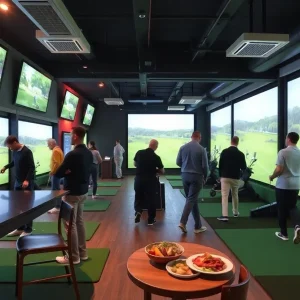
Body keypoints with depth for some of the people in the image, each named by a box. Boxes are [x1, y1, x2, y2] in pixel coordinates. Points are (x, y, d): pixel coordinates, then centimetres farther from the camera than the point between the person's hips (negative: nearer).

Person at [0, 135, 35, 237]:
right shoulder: (15, 152, 7)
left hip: (26, 183, -8)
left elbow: (32, 167, -20)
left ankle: (28, 229, 12)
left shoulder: (27, 152, -17)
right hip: (17, 182, 8)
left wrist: (27, 180, -29)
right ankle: (20, 228, 23)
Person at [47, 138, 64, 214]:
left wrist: (52, 172, -18)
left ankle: (57, 207, -2)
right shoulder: (57, 149, 14)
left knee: (55, 190, -6)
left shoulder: (55, 151, -18)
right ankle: (58, 205, 25)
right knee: (57, 189, 16)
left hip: (56, 173, -11)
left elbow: (57, 163, -25)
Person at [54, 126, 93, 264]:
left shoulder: (72, 154, -22)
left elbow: (57, 174, -18)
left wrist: (66, 171, -1)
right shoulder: (88, 153, 5)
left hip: (72, 193, -8)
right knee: (79, 222, 17)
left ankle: (74, 257, 13)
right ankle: (82, 252, 27)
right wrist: (71, 171, 1)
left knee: (70, 224, 3)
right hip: (83, 191, 9)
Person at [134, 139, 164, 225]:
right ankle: (151, 219, 19)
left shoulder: (139, 153, -3)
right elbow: (162, 171, -2)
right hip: (150, 180, -2)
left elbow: (135, 164, 13)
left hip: (138, 179, 3)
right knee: (151, 199, 10)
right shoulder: (156, 157, -11)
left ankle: (138, 211, -4)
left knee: (138, 197, 19)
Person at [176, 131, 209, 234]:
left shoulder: (183, 147, 2)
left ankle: (198, 226, 19)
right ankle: (182, 222, -14)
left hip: (185, 175, 5)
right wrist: (205, 177, 7)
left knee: (192, 199, 13)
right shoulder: (201, 149, -9)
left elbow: (178, 162, 6)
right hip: (196, 176, -4)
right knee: (191, 200, -3)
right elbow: (205, 165, -8)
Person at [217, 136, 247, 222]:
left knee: (224, 196, -4)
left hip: (225, 177, -2)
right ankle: (235, 212, 34)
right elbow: (244, 167, 2)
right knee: (235, 195, 20)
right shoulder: (240, 154, -4)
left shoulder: (224, 151, -4)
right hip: (236, 177, 2)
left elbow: (220, 164, -1)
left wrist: (221, 175, 11)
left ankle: (224, 215, -11)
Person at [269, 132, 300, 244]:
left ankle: (283, 233, 16)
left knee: (282, 209, 8)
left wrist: (272, 177, 0)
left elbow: (279, 169, -18)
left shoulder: (283, 152, -14)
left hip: (283, 185, -5)